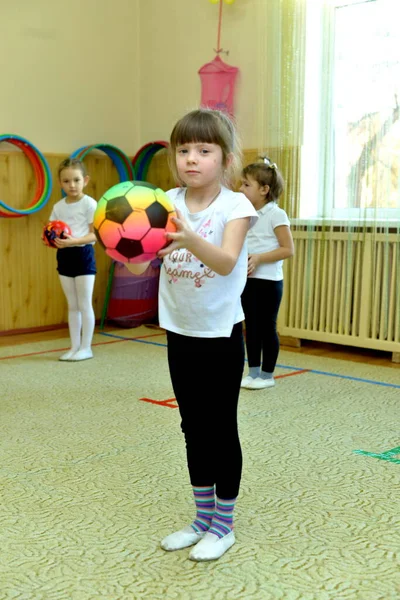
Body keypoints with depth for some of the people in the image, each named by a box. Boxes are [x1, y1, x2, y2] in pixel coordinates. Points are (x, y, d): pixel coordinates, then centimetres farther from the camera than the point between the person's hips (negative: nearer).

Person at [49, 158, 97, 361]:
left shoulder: (89, 204, -9)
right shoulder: (58, 206, 8)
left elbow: (95, 234, -14)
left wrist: (74, 241, -27)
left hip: (83, 254, -6)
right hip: (64, 256, 6)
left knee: (84, 304, 1)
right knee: (72, 305, 12)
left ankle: (86, 347, 9)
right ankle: (74, 346, 19)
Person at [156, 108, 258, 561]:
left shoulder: (235, 205, -13)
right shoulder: (168, 203, -1)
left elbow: (227, 262, -29)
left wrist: (190, 239, -47)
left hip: (221, 334, -4)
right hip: (179, 332, 5)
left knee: (221, 430, 5)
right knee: (193, 428, 15)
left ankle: (223, 526, 22)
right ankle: (202, 519, 31)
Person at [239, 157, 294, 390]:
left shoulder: (276, 215, -10)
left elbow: (288, 249, -14)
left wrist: (258, 258, -21)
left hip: (268, 281, -7)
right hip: (248, 280, 7)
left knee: (267, 328, 3)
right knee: (251, 327, 11)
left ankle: (267, 375, 14)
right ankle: (253, 372, 22)